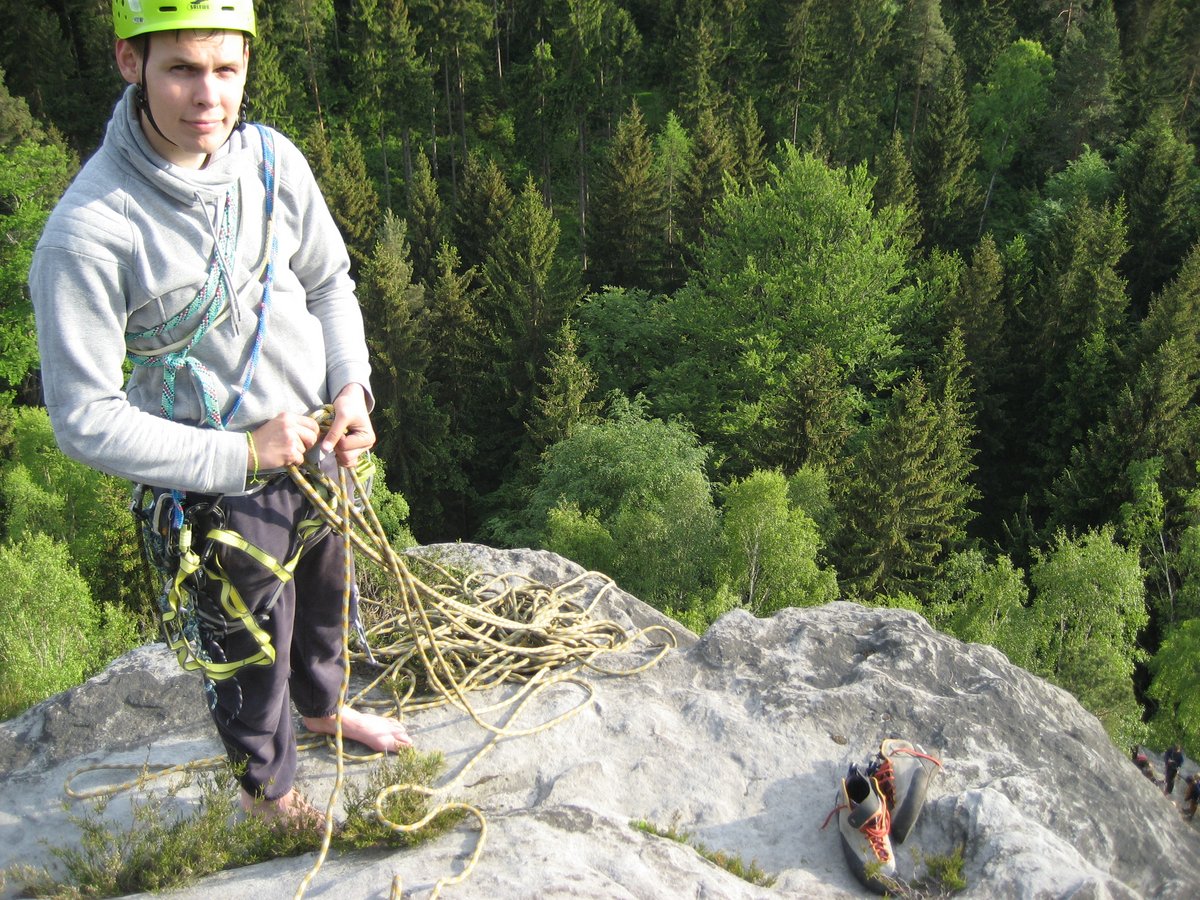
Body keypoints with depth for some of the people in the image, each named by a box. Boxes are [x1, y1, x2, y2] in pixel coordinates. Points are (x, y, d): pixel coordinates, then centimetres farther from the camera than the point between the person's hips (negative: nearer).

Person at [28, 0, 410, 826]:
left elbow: (329, 281, 5)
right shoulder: (88, 232, -28)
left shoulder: (272, 159, -12)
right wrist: (242, 454, -23)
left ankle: (323, 707, 62)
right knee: (252, 653, 17)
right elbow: (85, 419, -22)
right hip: (220, 491, -5)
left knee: (325, 596, 29)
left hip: (320, 446, 6)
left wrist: (353, 387, -10)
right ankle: (269, 786, 49)